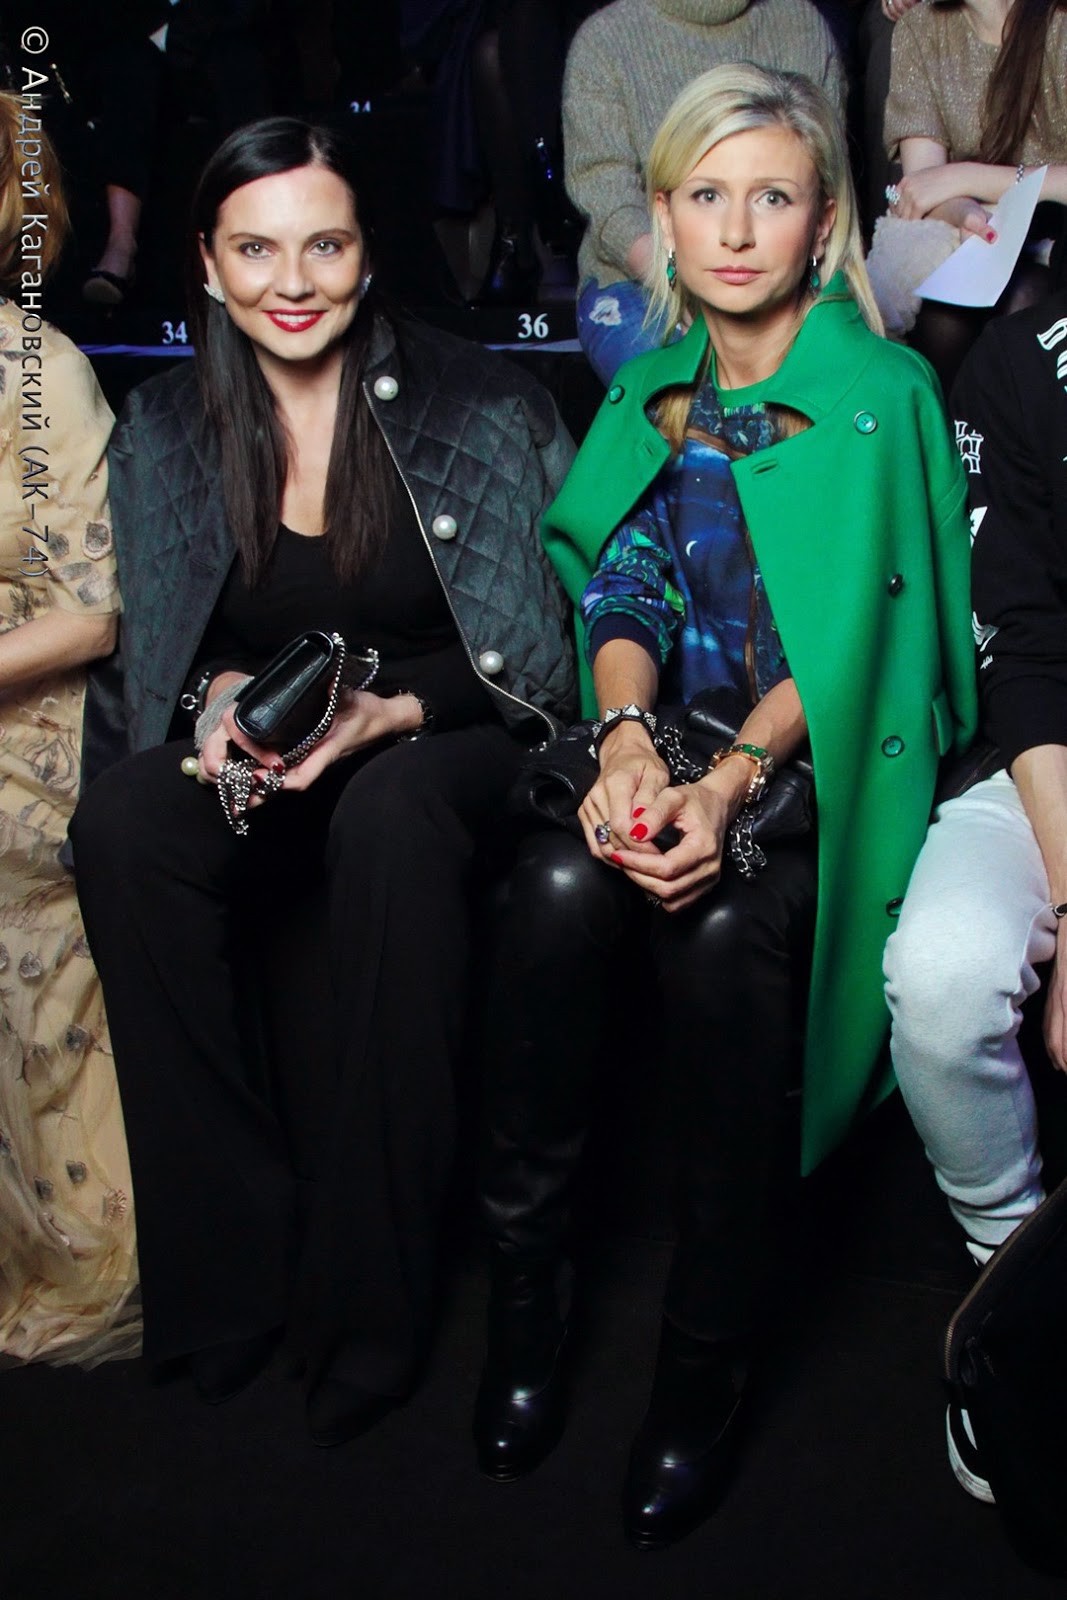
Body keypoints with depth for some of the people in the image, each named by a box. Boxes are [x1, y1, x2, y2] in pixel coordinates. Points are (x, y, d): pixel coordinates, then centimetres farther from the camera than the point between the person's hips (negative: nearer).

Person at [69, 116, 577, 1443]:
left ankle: (369, 1294, -26)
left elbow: (551, 639, -5)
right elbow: (150, 647, 10)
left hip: (444, 746, -3)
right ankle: (232, 1257, -19)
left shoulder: (476, 406, -6)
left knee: (389, 822, -38)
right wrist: (220, 697, -13)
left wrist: (389, 709, -20)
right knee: (120, 826, -29)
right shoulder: (163, 429, 4)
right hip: (254, 763, 3)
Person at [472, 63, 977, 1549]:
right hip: (667, 742, 4)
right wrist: (627, 736, -16)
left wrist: (733, 781, -26)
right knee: (559, 883, -29)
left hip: (818, 759, -3)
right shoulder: (651, 393, 15)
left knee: (724, 929, -33)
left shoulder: (885, 393, 0)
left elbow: (845, 629, -10)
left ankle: (705, 1365, -18)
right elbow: (622, 584, 6)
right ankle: (524, 1287, -14)